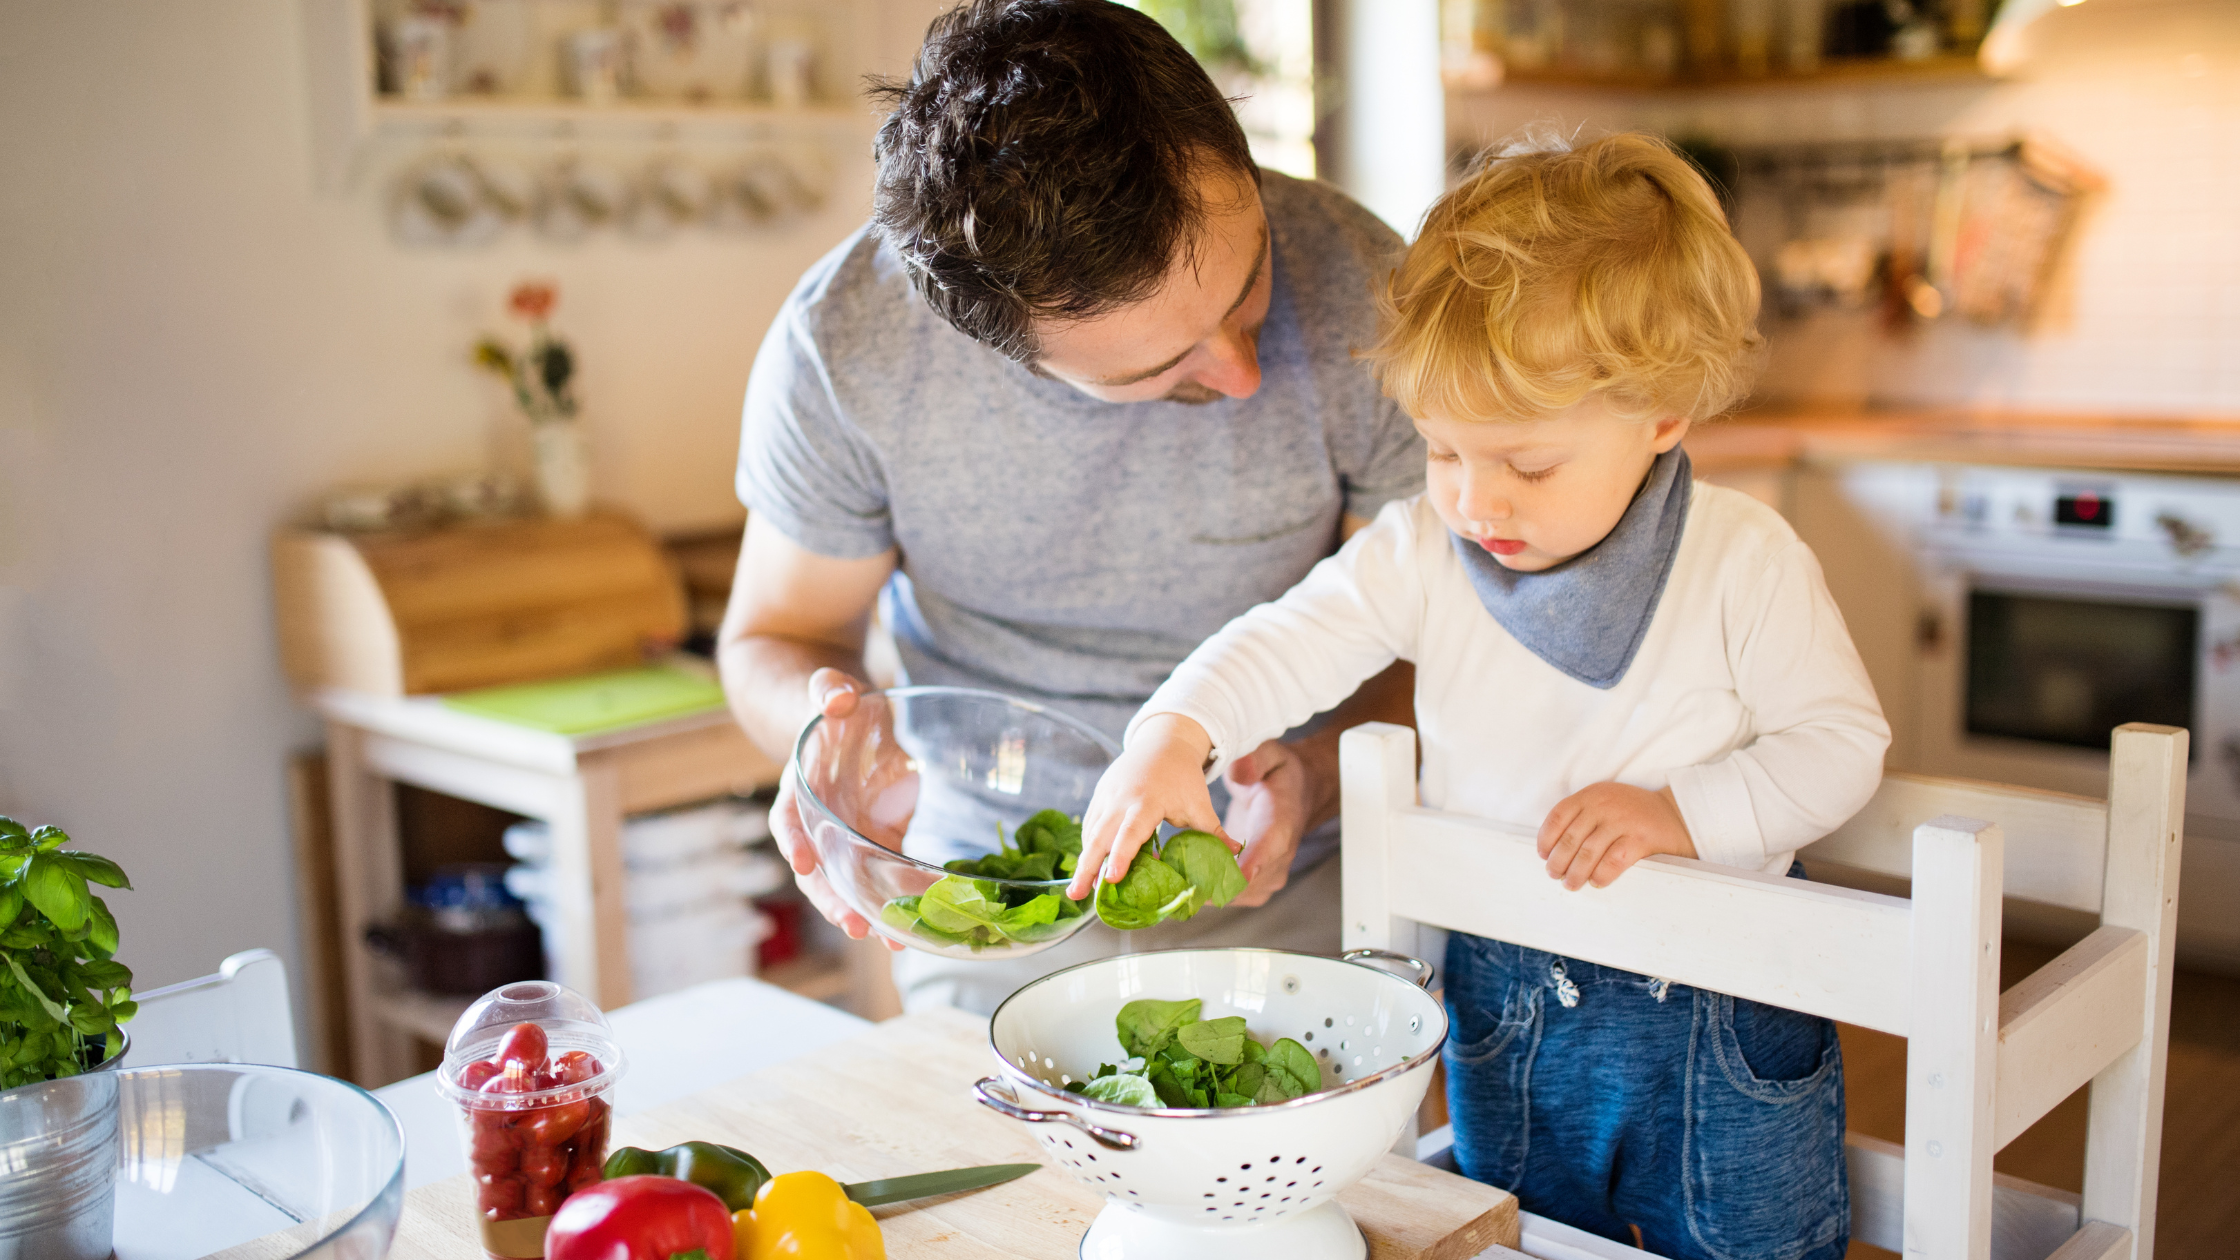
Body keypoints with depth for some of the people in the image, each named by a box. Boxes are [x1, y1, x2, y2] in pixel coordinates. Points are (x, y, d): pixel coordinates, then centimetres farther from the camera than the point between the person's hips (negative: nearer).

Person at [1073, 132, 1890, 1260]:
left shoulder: (1743, 562, -16)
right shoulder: (1423, 552, -9)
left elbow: (1842, 742, -12)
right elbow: (1293, 639, -15)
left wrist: (1679, 811, -26)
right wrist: (1175, 733, -34)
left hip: (1722, 1017, -3)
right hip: (1502, 1001, 3)